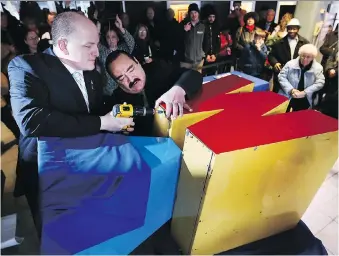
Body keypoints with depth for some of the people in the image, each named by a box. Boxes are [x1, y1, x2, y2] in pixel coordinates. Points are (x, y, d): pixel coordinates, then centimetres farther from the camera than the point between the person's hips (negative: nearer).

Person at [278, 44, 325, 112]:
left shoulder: (318, 68, 0)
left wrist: (305, 92, -15)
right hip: (287, 98, -1)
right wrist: (291, 90, -14)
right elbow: (281, 77, -3)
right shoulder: (290, 64, -2)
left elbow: (320, 82, -3)